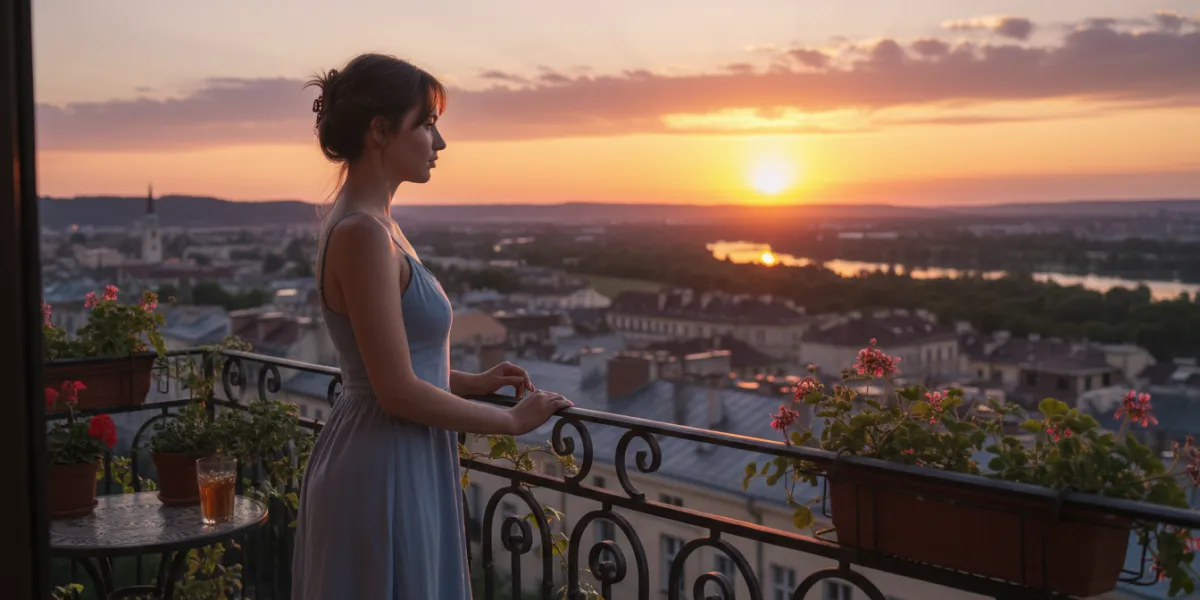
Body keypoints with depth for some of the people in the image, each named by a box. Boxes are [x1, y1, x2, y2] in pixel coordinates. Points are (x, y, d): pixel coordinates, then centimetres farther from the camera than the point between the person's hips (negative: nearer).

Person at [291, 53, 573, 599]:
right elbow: (399, 393, -21)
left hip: (393, 466, 10)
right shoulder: (362, 233, -20)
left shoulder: (364, 223, 10)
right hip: (384, 473, -10)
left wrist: (473, 382, 13)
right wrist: (511, 420, -11)